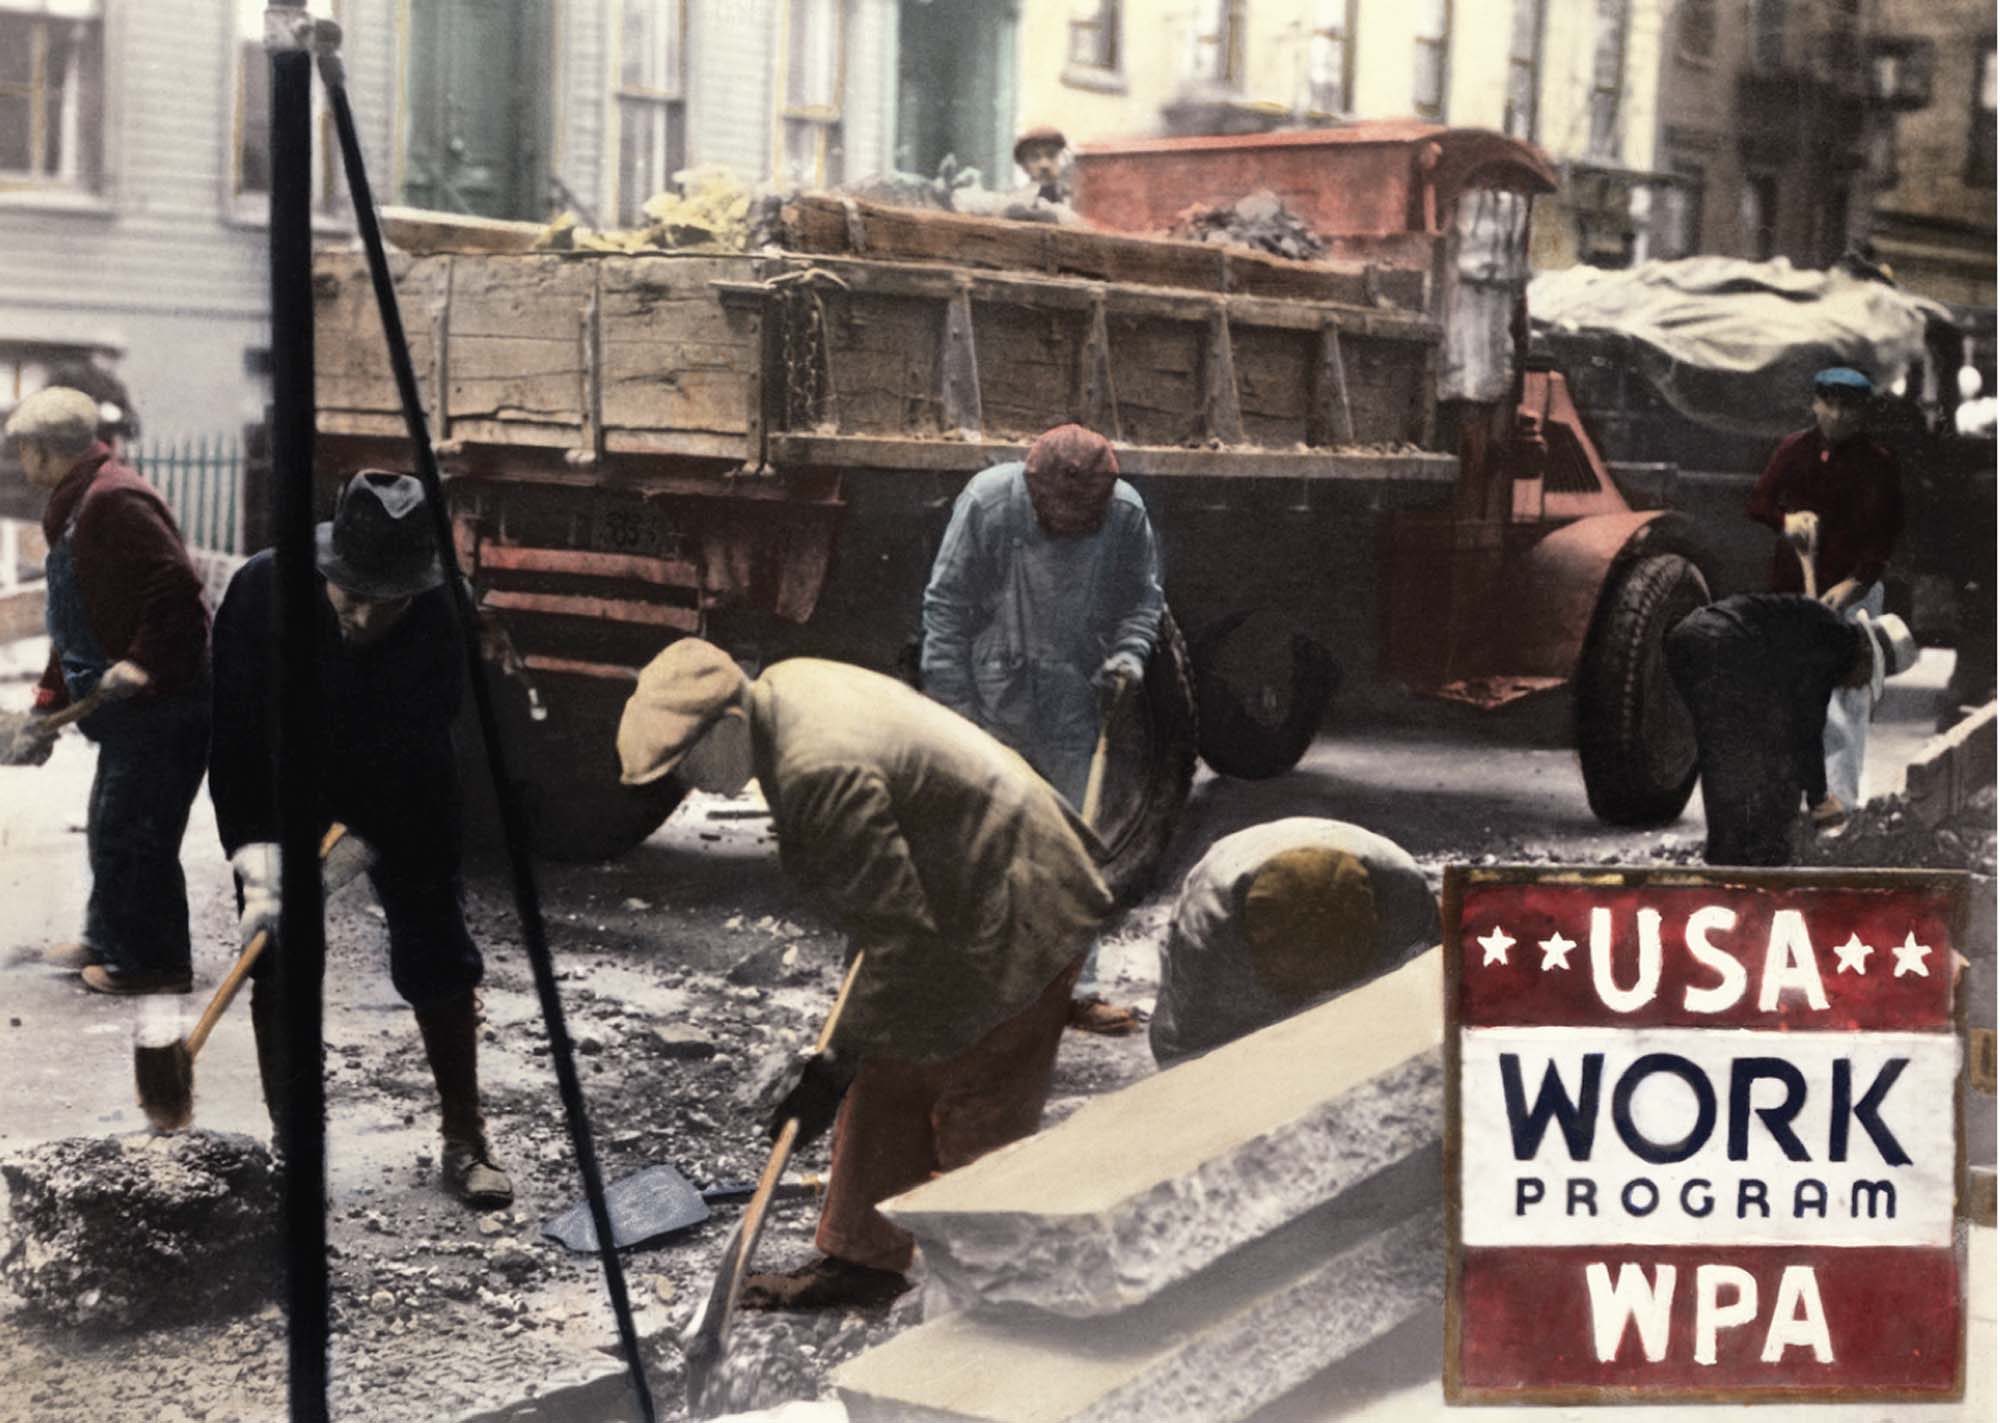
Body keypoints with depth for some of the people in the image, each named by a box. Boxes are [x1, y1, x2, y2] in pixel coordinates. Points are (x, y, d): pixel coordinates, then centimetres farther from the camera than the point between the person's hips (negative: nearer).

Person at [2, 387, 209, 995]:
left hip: (164, 704, -11)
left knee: (133, 833, -4)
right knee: (108, 829, 20)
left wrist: (141, 665, -26)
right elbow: (76, 627, 24)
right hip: (133, 713, 11)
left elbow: (177, 585, -27)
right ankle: (108, 941, 34)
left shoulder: (113, 499, -17)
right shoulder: (73, 509, 18)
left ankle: (155, 962, 8)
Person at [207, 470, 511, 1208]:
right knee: (276, 967, 0)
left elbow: (413, 753, -24)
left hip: (403, 810, 0)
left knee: (439, 964, 2)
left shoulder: (444, 615, -29)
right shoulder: (260, 589, -27)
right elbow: (231, 733, -24)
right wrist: (254, 855, -30)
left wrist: (354, 844, -30)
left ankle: (465, 1144, 15)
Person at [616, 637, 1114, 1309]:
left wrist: (837, 1065, -24)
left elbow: (899, 935, -30)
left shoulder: (821, 776, -31)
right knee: (886, 1084, 16)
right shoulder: (782, 686, -1)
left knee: (980, 1126, -4)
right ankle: (860, 1259, 27)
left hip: (1013, 925, -11)